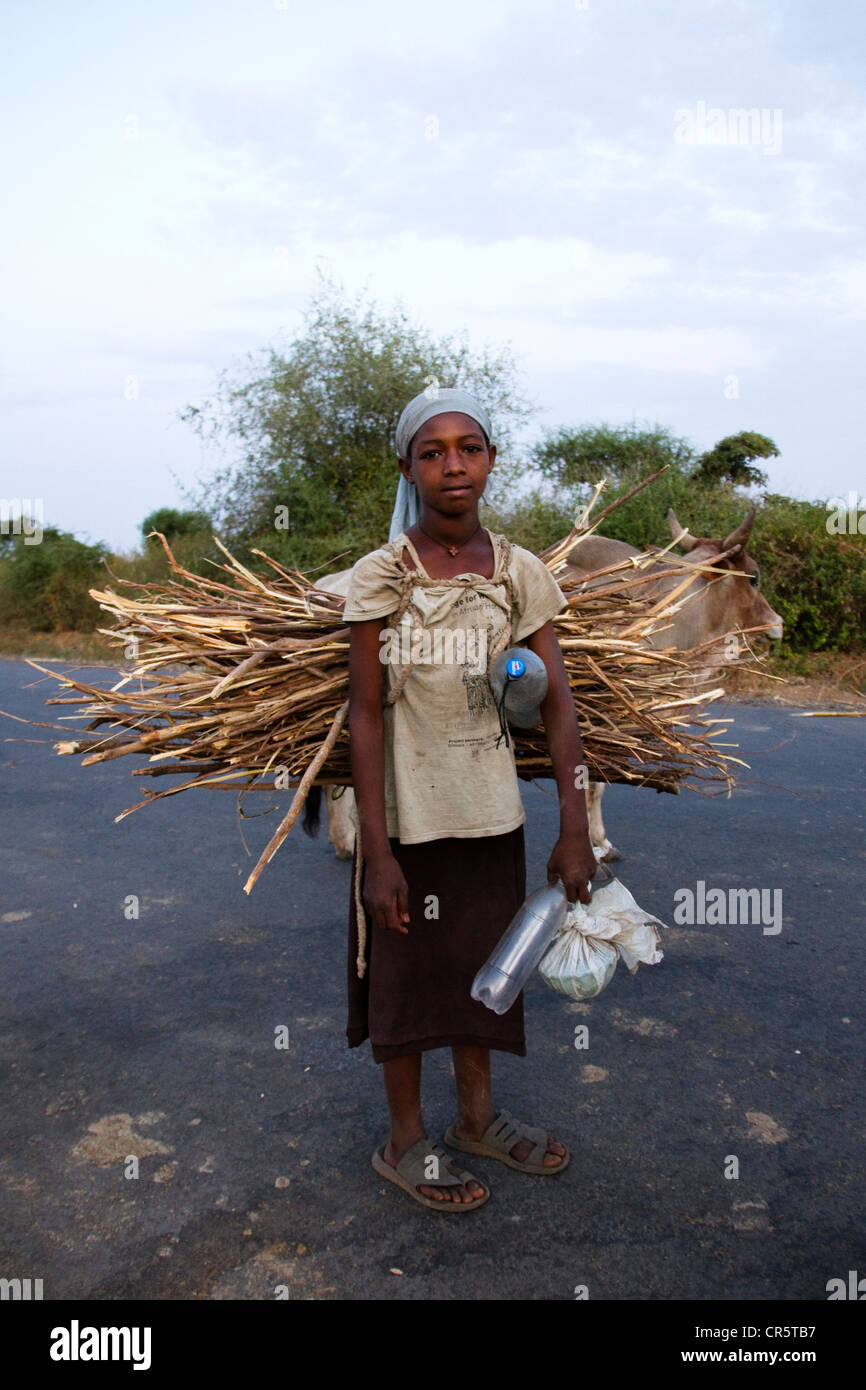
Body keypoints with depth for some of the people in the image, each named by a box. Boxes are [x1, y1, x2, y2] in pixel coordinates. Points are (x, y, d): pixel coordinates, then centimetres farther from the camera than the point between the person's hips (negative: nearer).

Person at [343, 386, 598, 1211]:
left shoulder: (520, 575, -2)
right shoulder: (379, 578, -11)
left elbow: (555, 703, -4)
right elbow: (364, 716, -12)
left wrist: (574, 829, -10)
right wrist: (377, 850, -14)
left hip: (490, 812, 4)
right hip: (408, 813, -3)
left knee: (479, 959, 19)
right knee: (407, 970, 11)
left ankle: (477, 1115, 42)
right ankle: (406, 1142, 33)